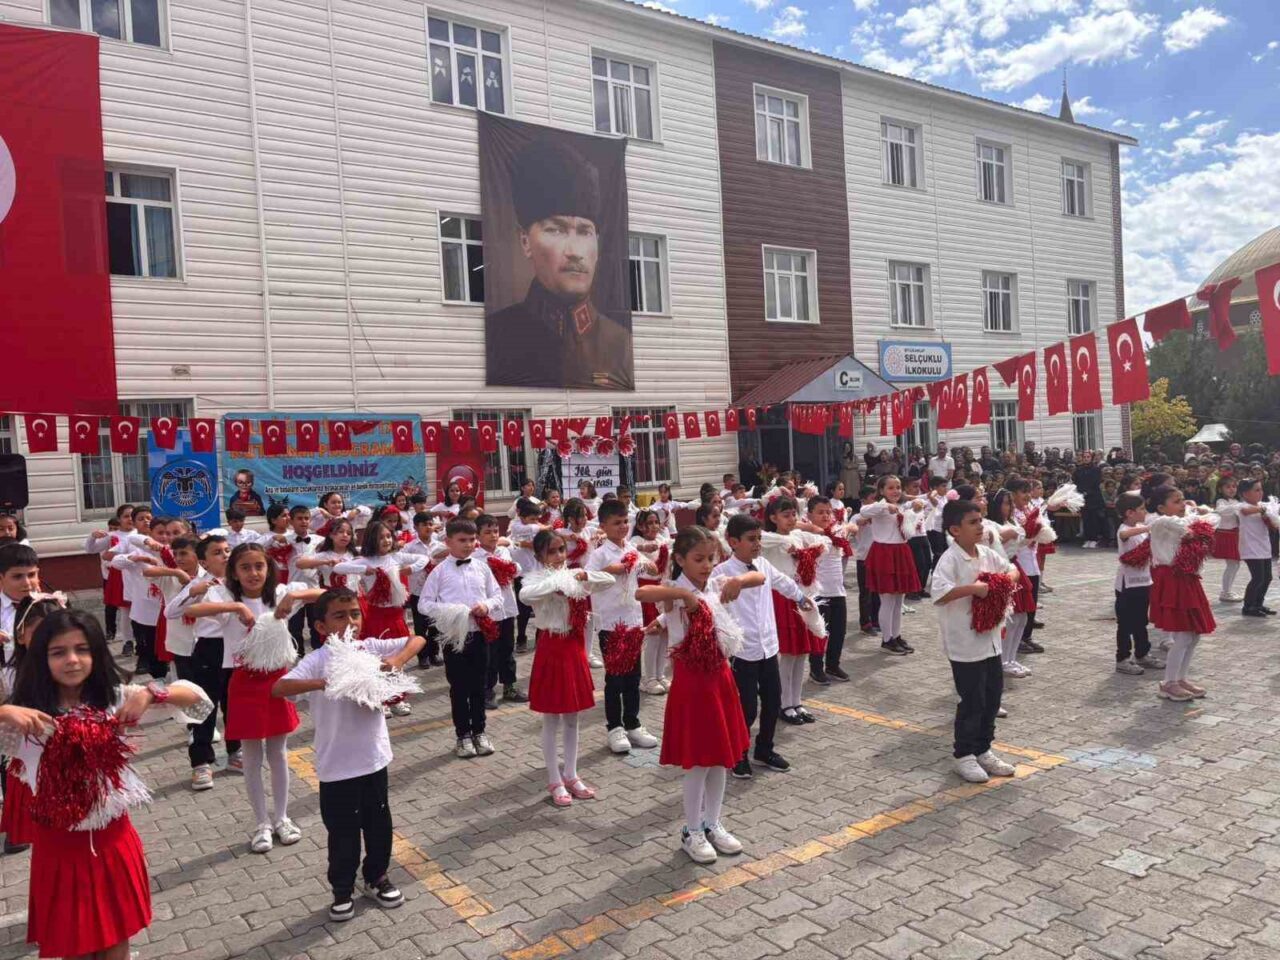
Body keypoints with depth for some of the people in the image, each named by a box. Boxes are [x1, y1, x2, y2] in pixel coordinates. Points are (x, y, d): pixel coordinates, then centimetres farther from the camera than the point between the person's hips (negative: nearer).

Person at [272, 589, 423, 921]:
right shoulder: (317, 661, -15)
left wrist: (397, 660, -18)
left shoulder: (371, 648, -4)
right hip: (337, 766, -4)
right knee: (343, 832, 11)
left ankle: (376, 878, 41)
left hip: (374, 757, 4)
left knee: (379, 824, 18)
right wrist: (325, 683, -37)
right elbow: (278, 688, -28)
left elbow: (417, 640, 0)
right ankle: (342, 891, 32)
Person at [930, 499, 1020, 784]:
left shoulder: (987, 554, 6)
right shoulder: (950, 559, -19)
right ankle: (963, 755, 18)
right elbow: (939, 594, -33)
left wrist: (1009, 578, 0)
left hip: (990, 639, 8)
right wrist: (973, 588, -30)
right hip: (965, 645, -8)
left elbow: (1012, 569, 22)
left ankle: (983, 750, 31)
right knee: (972, 701, 2)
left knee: (992, 698, 16)